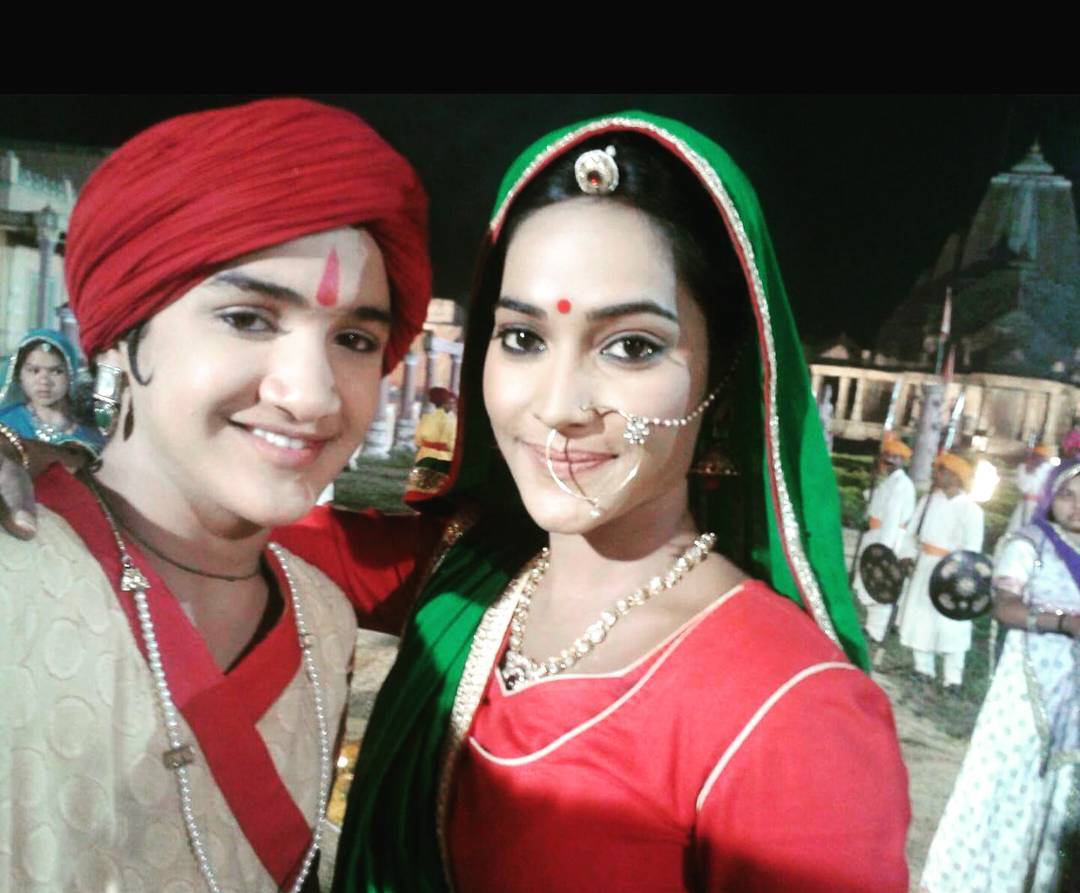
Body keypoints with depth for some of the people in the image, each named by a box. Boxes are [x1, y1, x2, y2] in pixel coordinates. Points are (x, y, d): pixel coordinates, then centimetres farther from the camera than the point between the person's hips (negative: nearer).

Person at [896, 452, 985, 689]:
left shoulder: (970, 509, -11)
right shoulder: (927, 500, 5)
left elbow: (972, 548, -16)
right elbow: (912, 531, 8)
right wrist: (908, 555, -4)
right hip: (924, 567, 5)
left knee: (951, 626, -3)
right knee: (919, 618, 10)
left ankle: (953, 677, 10)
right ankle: (924, 668, 25)